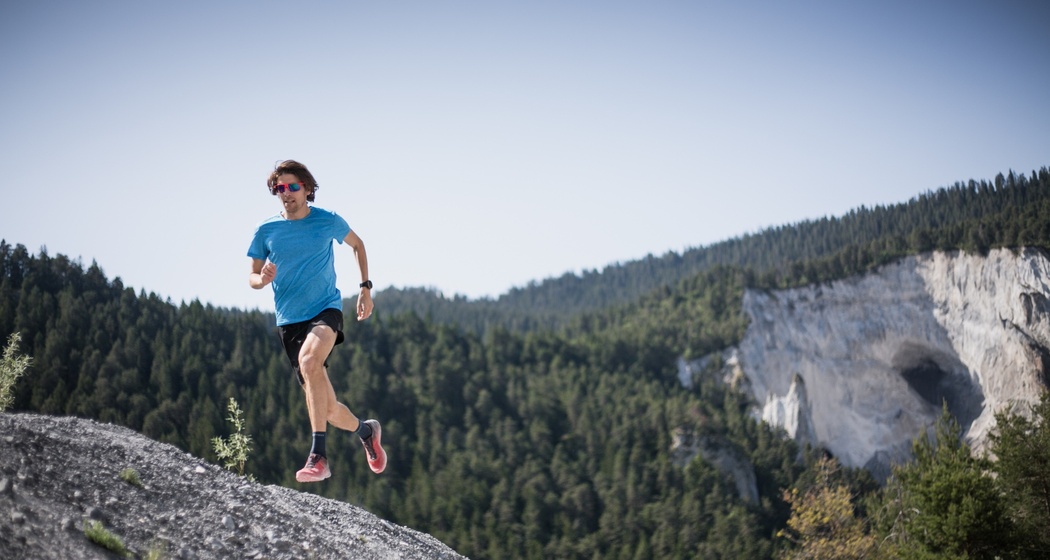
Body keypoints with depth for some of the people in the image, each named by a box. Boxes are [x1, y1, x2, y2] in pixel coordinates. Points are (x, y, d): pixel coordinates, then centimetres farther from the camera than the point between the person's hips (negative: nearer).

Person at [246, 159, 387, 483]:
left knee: (309, 359, -37)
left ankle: (318, 456, -37)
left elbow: (356, 244, 18)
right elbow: (253, 277, 9)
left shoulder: (328, 221, -2)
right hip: (289, 320, 3)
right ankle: (366, 431, 38)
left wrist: (365, 287, 11)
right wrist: (262, 279, -15)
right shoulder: (266, 230, 1)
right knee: (327, 408, 4)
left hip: (326, 309, -3)